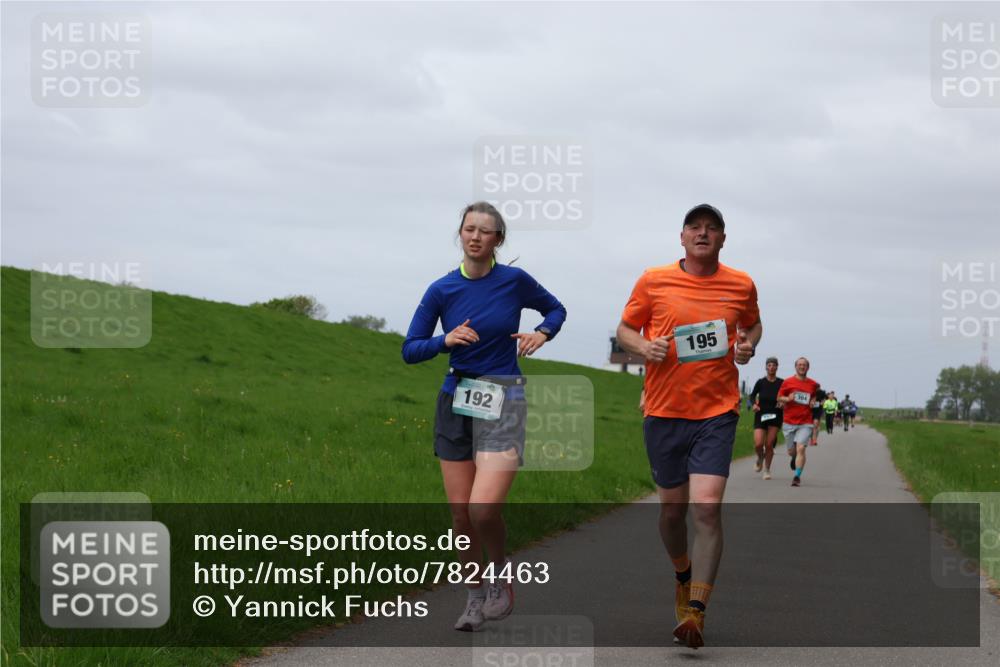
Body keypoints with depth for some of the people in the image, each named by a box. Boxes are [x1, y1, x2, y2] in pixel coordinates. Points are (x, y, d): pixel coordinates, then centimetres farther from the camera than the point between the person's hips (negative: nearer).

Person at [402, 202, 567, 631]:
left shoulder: (514, 281, -3)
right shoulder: (442, 290, 1)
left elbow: (556, 310, 15)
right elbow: (410, 350, 4)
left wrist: (541, 333, -5)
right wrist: (446, 340, -14)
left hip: (503, 403, -3)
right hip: (455, 402, 3)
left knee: (484, 508, -17)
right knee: (460, 513, 3)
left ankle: (502, 576, 11)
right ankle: (475, 596, 22)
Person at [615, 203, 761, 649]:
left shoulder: (740, 285, 5)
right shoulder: (653, 282, 2)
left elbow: (753, 324, 24)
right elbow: (625, 329, 11)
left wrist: (748, 344, 1)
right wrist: (644, 347, -10)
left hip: (717, 412, -1)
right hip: (663, 411, 1)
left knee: (707, 508, -16)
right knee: (672, 509, 10)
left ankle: (696, 612, -18)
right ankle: (683, 577, 41)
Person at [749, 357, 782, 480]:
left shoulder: (781, 383, -1)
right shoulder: (761, 382, 0)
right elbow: (752, 395, 12)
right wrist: (754, 404, -7)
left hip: (775, 416, 0)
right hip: (761, 415, 0)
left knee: (769, 444, -3)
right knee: (758, 444, -11)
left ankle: (767, 470, 16)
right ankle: (760, 458, 25)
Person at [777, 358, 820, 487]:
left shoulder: (813, 384, 5)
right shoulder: (787, 382, 1)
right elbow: (779, 398, 6)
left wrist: (814, 402, 2)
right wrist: (787, 399, -15)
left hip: (805, 423, -1)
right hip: (789, 422, 1)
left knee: (801, 448, -18)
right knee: (791, 451, 8)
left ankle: (797, 476, -12)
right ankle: (795, 458, 46)